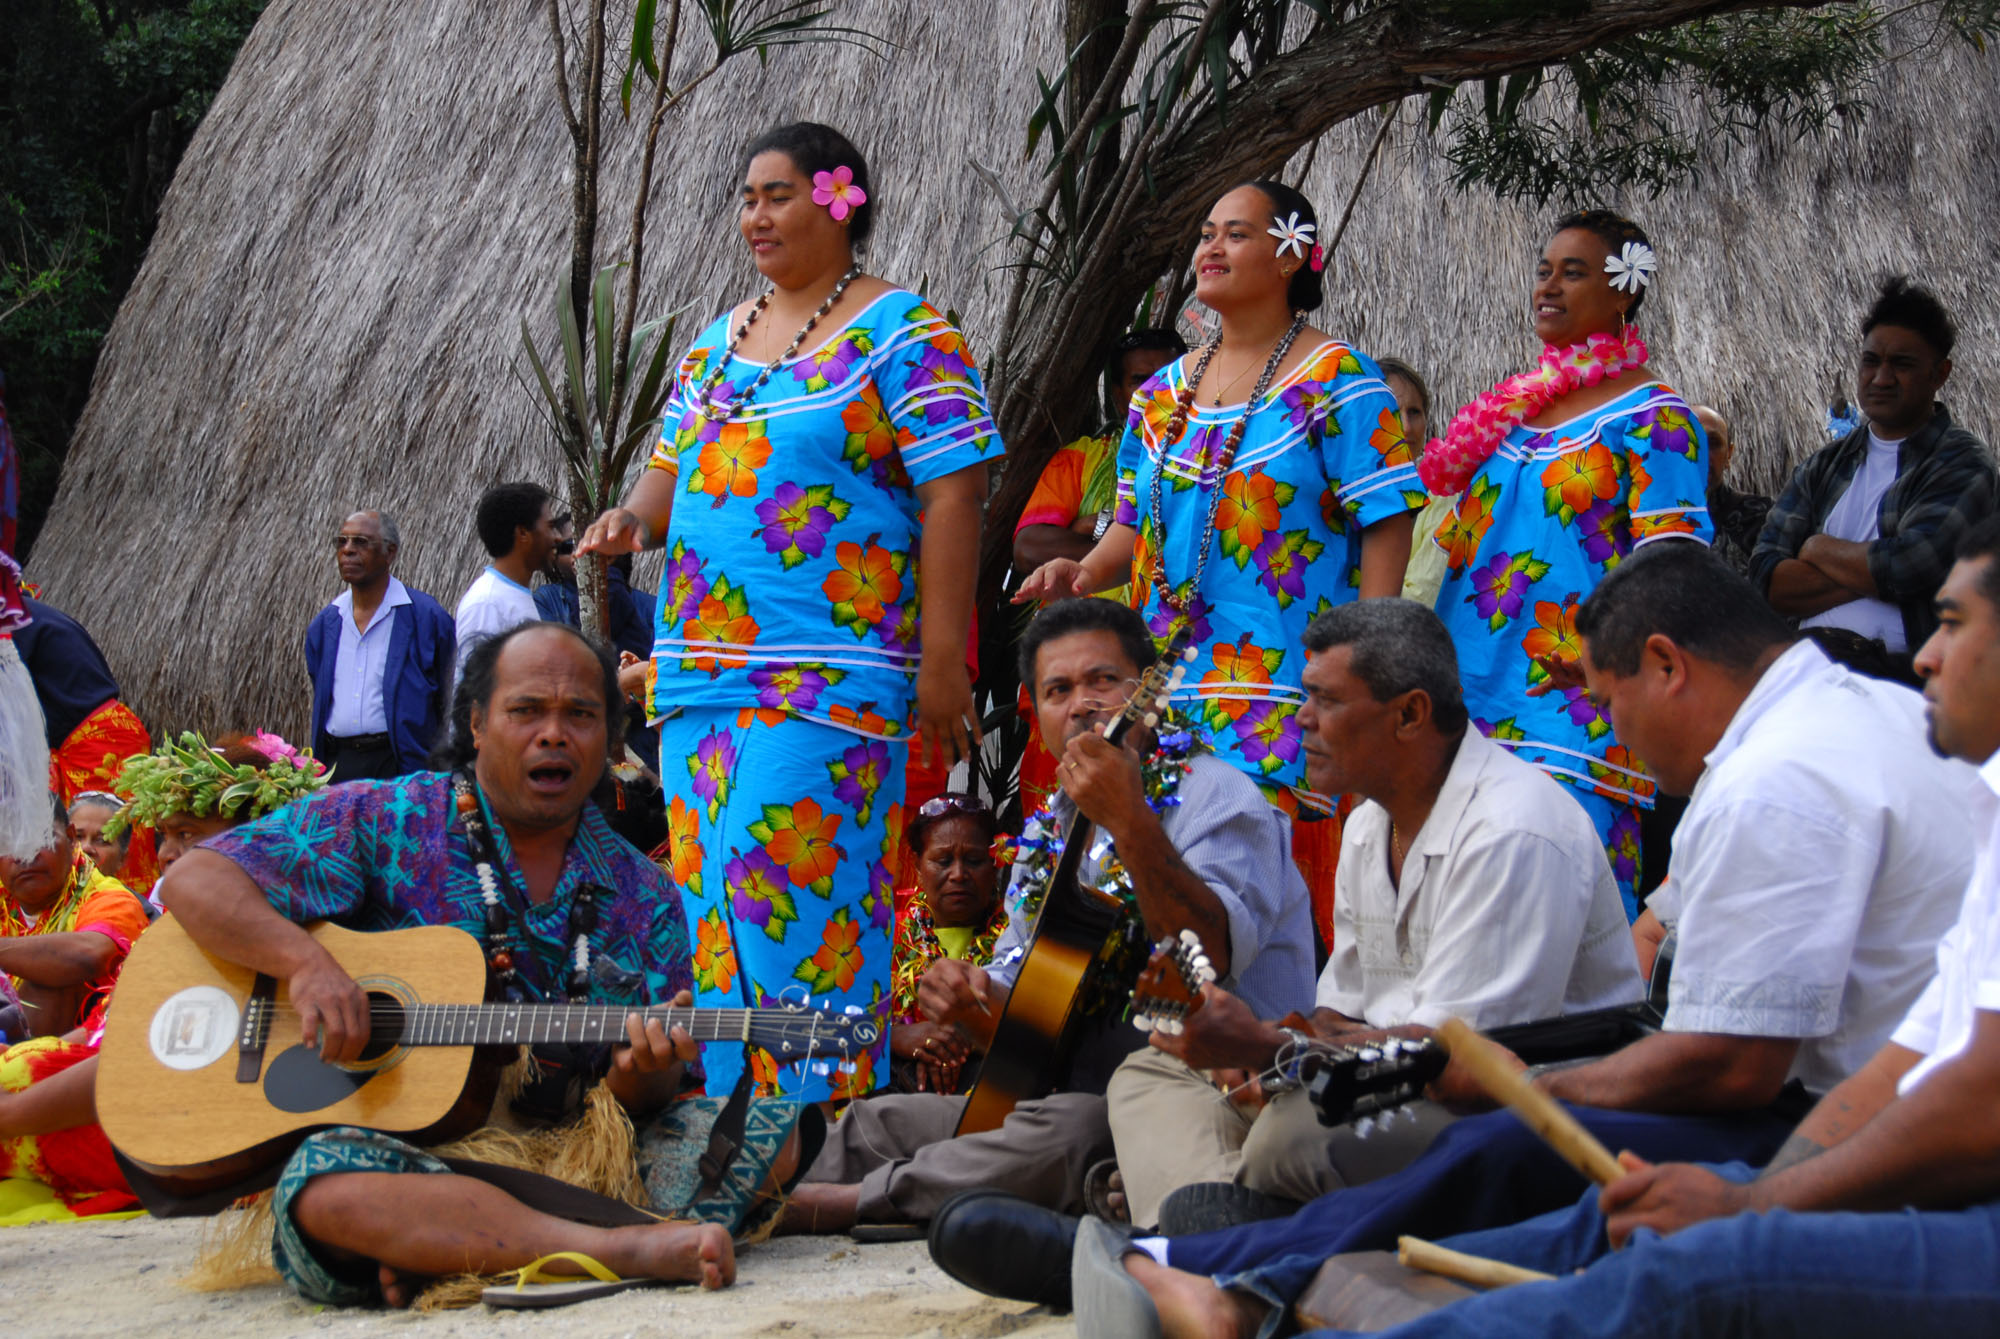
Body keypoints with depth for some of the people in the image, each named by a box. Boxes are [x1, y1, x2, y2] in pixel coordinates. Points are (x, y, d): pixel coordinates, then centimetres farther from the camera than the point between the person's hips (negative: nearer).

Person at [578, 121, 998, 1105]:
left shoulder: (901, 332, -3)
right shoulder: (717, 340, 19)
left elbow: (954, 495, -9)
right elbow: (673, 467, 26)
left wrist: (942, 661, -15)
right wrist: (637, 516, 0)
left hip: (827, 679, -7)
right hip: (699, 673, 7)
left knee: (792, 893, -13)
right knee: (708, 903, 8)